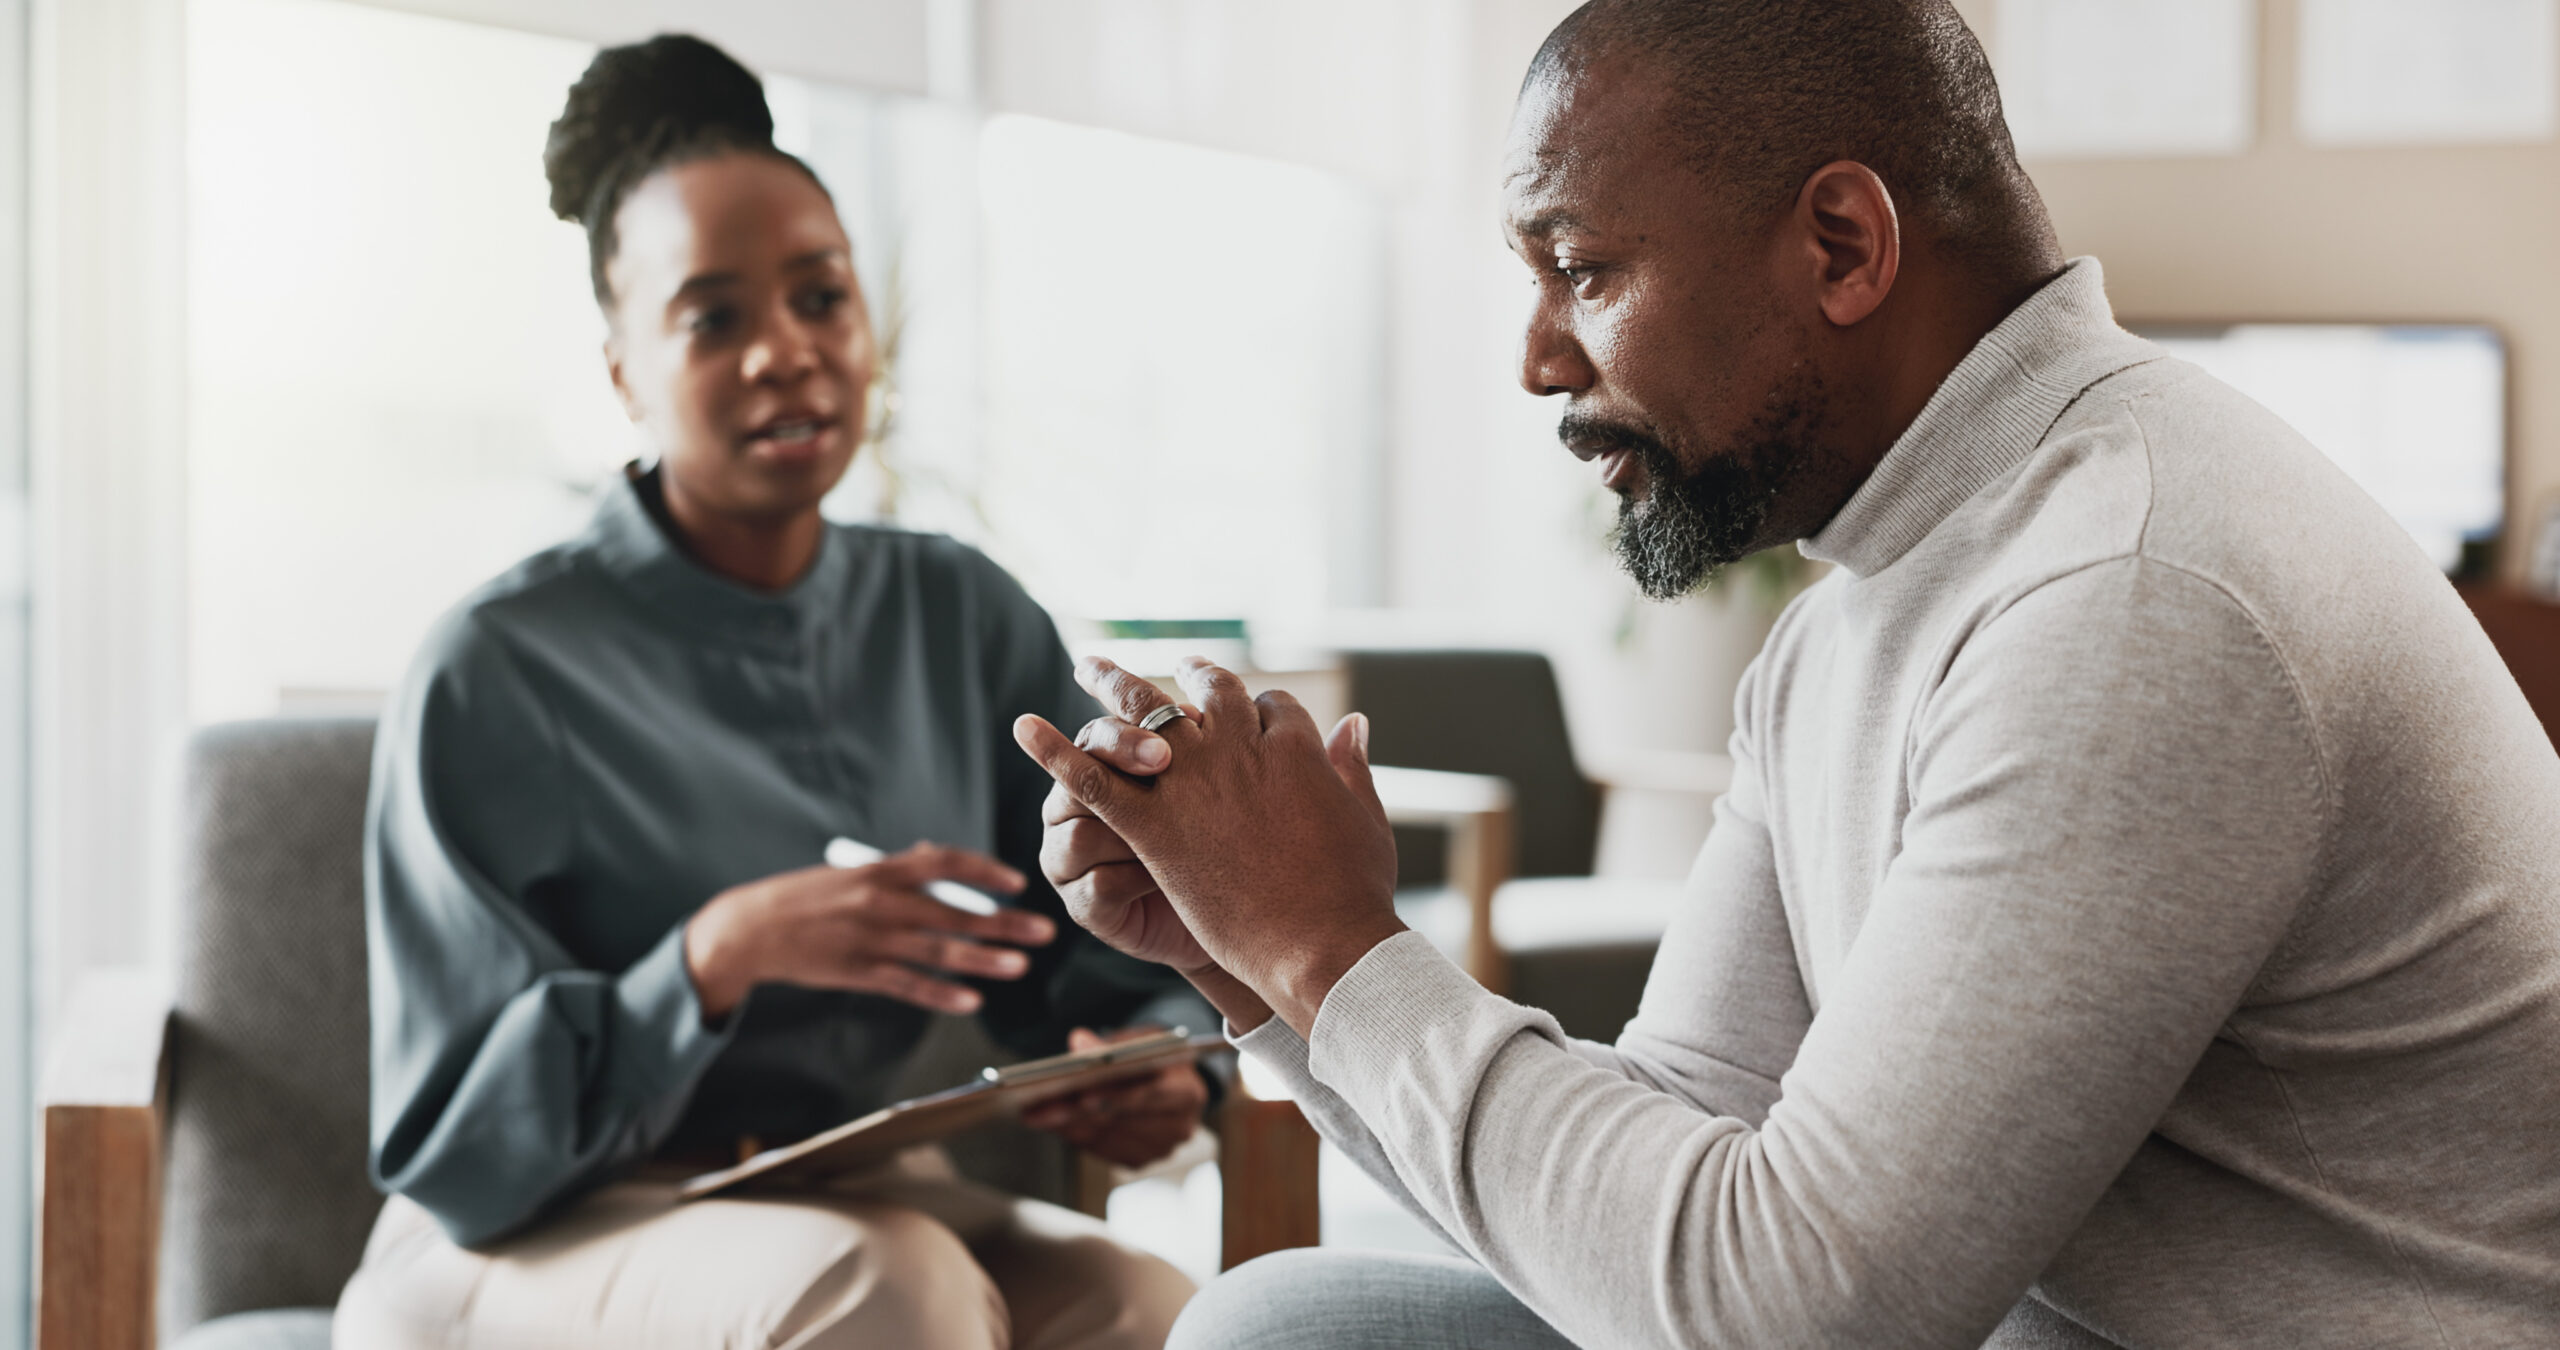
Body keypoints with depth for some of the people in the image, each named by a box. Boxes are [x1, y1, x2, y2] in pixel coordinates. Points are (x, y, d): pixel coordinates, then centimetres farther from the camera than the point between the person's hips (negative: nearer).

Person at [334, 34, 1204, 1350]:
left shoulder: (967, 621, 5)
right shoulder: (495, 675, -10)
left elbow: (1135, 968, 9)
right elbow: (455, 1158, -12)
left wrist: (1161, 1067, -16)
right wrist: (721, 955, -28)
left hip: (861, 1209, 4)